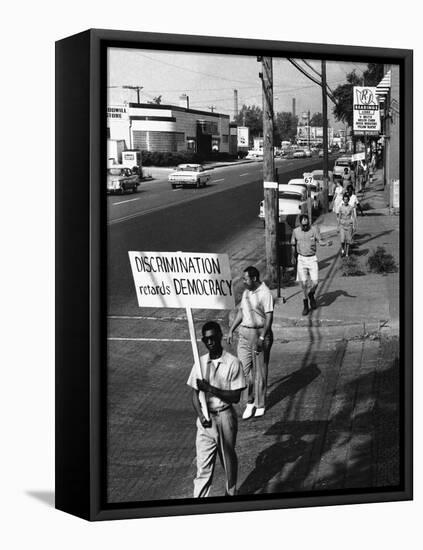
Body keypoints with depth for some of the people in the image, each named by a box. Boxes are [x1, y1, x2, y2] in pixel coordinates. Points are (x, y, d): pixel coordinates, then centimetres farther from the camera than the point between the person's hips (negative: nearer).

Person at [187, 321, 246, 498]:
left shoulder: (233, 363, -12)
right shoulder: (200, 363, 0)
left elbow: (235, 397, -14)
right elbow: (195, 393, 1)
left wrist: (210, 388, -22)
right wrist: (200, 415, -15)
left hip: (225, 417, -2)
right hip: (205, 418, 2)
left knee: (229, 459, 16)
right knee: (203, 464, -1)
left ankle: (231, 493, 37)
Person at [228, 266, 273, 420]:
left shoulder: (265, 294, -14)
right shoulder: (246, 292, 10)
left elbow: (269, 318, -17)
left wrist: (262, 338, -23)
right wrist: (231, 330, 14)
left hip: (260, 333, -7)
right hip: (244, 332, 7)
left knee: (260, 371, 3)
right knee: (244, 369, 4)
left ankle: (260, 405, 15)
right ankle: (250, 402, 16)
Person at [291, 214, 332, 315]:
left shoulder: (314, 229, -3)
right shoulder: (296, 231, 1)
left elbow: (320, 241, -11)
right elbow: (293, 245, 14)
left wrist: (326, 243, -31)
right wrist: (294, 257, 22)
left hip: (312, 258, 0)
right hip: (301, 259, 1)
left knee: (315, 281, -7)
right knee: (303, 282, -3)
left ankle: (311, 295, 27)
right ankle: (305, 304, 11)